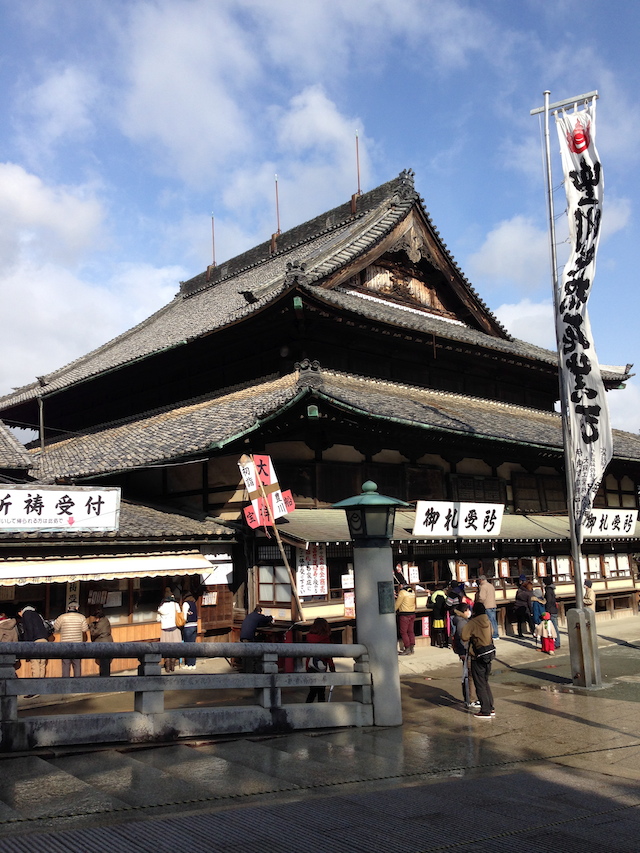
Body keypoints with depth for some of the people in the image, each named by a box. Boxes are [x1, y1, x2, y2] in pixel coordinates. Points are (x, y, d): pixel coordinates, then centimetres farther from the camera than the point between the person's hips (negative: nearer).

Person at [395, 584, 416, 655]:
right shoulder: (413, 592, 8)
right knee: (410, 631, 12)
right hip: (412, 614, 7)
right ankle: (411, 648, 14)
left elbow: (397, 603, -9)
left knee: (403, 632, -2)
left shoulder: (402, 592, -12)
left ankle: (407, 649, -4)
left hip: (404, 614, -7)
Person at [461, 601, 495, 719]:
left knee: (480, 685, 3)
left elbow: (464, 637, -20)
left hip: (477, 658, -7)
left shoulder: (472, 623, -17)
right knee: (485, 683, 19)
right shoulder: (487, 621, 2)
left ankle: (485, 711, 6)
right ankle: (490, 708, 22)